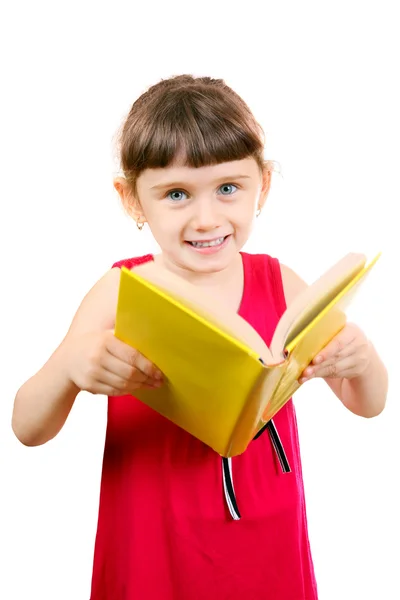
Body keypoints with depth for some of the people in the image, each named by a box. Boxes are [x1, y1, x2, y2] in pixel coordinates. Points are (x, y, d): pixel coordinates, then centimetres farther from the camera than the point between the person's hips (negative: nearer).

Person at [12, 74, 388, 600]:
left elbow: (368, 405, 0)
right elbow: (29, 431, -13)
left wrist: (360, 358, -23)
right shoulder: (119, 292, -14)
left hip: (268, 548, 2)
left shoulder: (279, 283, -8)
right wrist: (71, 365, -34)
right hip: (153, 557, -2)